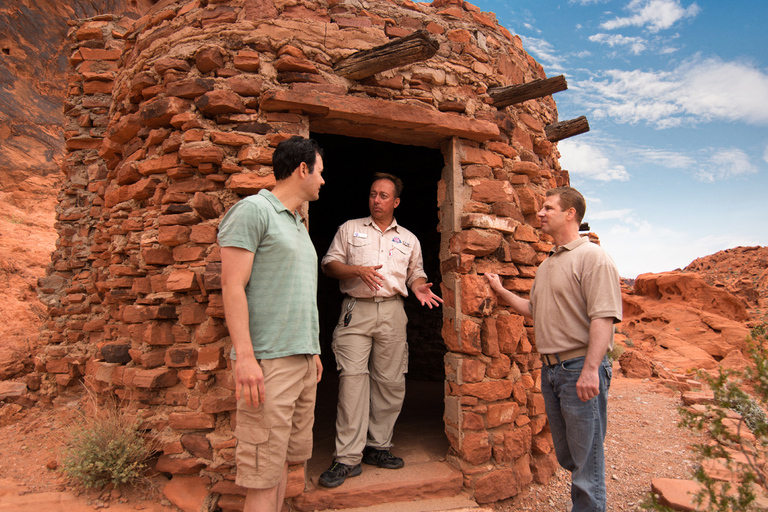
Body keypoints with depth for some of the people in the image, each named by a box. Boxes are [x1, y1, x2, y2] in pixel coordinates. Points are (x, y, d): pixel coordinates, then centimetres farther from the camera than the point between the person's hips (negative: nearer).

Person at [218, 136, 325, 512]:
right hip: (268, 359, -8)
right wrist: (245, 356, -19)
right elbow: (233, 286, -13)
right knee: (264, 473, -2)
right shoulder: (253, 210, -6)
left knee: (285, 459, 15)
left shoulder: (298, 225, 20)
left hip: (302, 358, 8)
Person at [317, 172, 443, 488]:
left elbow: (415, 273, 20)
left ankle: (378, 446, 20)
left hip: (392, 312, 3)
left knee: (390, 382, 4)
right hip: (356, 310, -2)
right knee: (352, 378, -10)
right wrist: (358, 270, -12)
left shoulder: (409, 239, 18)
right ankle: (348, 458, -4)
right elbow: (329, 264, 6)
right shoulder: (350, 229, 11)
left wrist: (418, 287, -3)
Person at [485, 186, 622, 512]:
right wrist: (502, 293, 18)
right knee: (566, 456, 18)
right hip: (550, 369, 8)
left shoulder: (592, 257, -10)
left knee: (585, 458, 3)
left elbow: (603, 317, -19)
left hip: (580, 368, -8)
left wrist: (591, 369, -25)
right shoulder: (546, 265, 16)